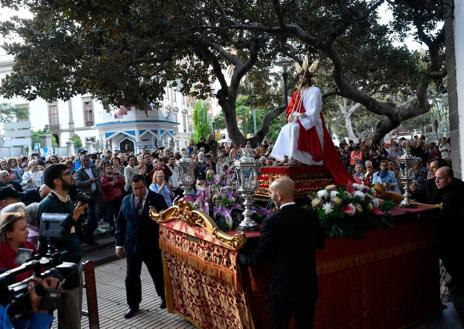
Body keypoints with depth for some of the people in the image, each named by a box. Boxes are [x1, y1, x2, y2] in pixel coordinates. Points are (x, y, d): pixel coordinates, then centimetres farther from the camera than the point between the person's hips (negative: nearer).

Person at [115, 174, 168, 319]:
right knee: (131, 277, 9)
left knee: (158, 274, 12)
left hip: (152, 245, -2)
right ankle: (133, 305, 27)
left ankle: (165, 297, 36)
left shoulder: (157, 199, -8)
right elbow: (120, 223, 7)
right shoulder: (126, 200, 3)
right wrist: (119, 244, 4)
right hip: (132, 246, 3)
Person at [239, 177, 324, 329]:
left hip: (283, 287, -4)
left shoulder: (273, 222, -21)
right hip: (309, 285, 5)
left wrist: (239, 257, 5)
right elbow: (320, 243, 9)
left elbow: (258, 257, -13)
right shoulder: (311, 215, -7)